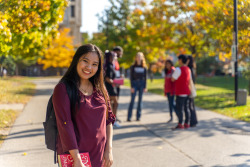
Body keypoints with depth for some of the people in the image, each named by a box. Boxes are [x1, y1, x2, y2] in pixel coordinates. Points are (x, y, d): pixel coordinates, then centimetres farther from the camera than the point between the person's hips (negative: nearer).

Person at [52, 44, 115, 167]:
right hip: (74, 154, -5)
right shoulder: (63, 89, -10)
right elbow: (65, 125, -15)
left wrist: (109, 149, -1)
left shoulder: (99, 89, 7)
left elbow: (108, 119, 9)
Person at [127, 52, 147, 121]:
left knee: (140, 100, 5)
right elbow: (131, 77, 0)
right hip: (134, 84, -2)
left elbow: (145, 78, 8)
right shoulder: (133, 67, 2)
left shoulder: (144, 67, 6)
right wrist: (132, 87, -8)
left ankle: (138, 116, 11)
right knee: (132, 100, -6)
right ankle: (129, 117, -5)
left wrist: (145, 87, 2)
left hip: (141, 84, 2)